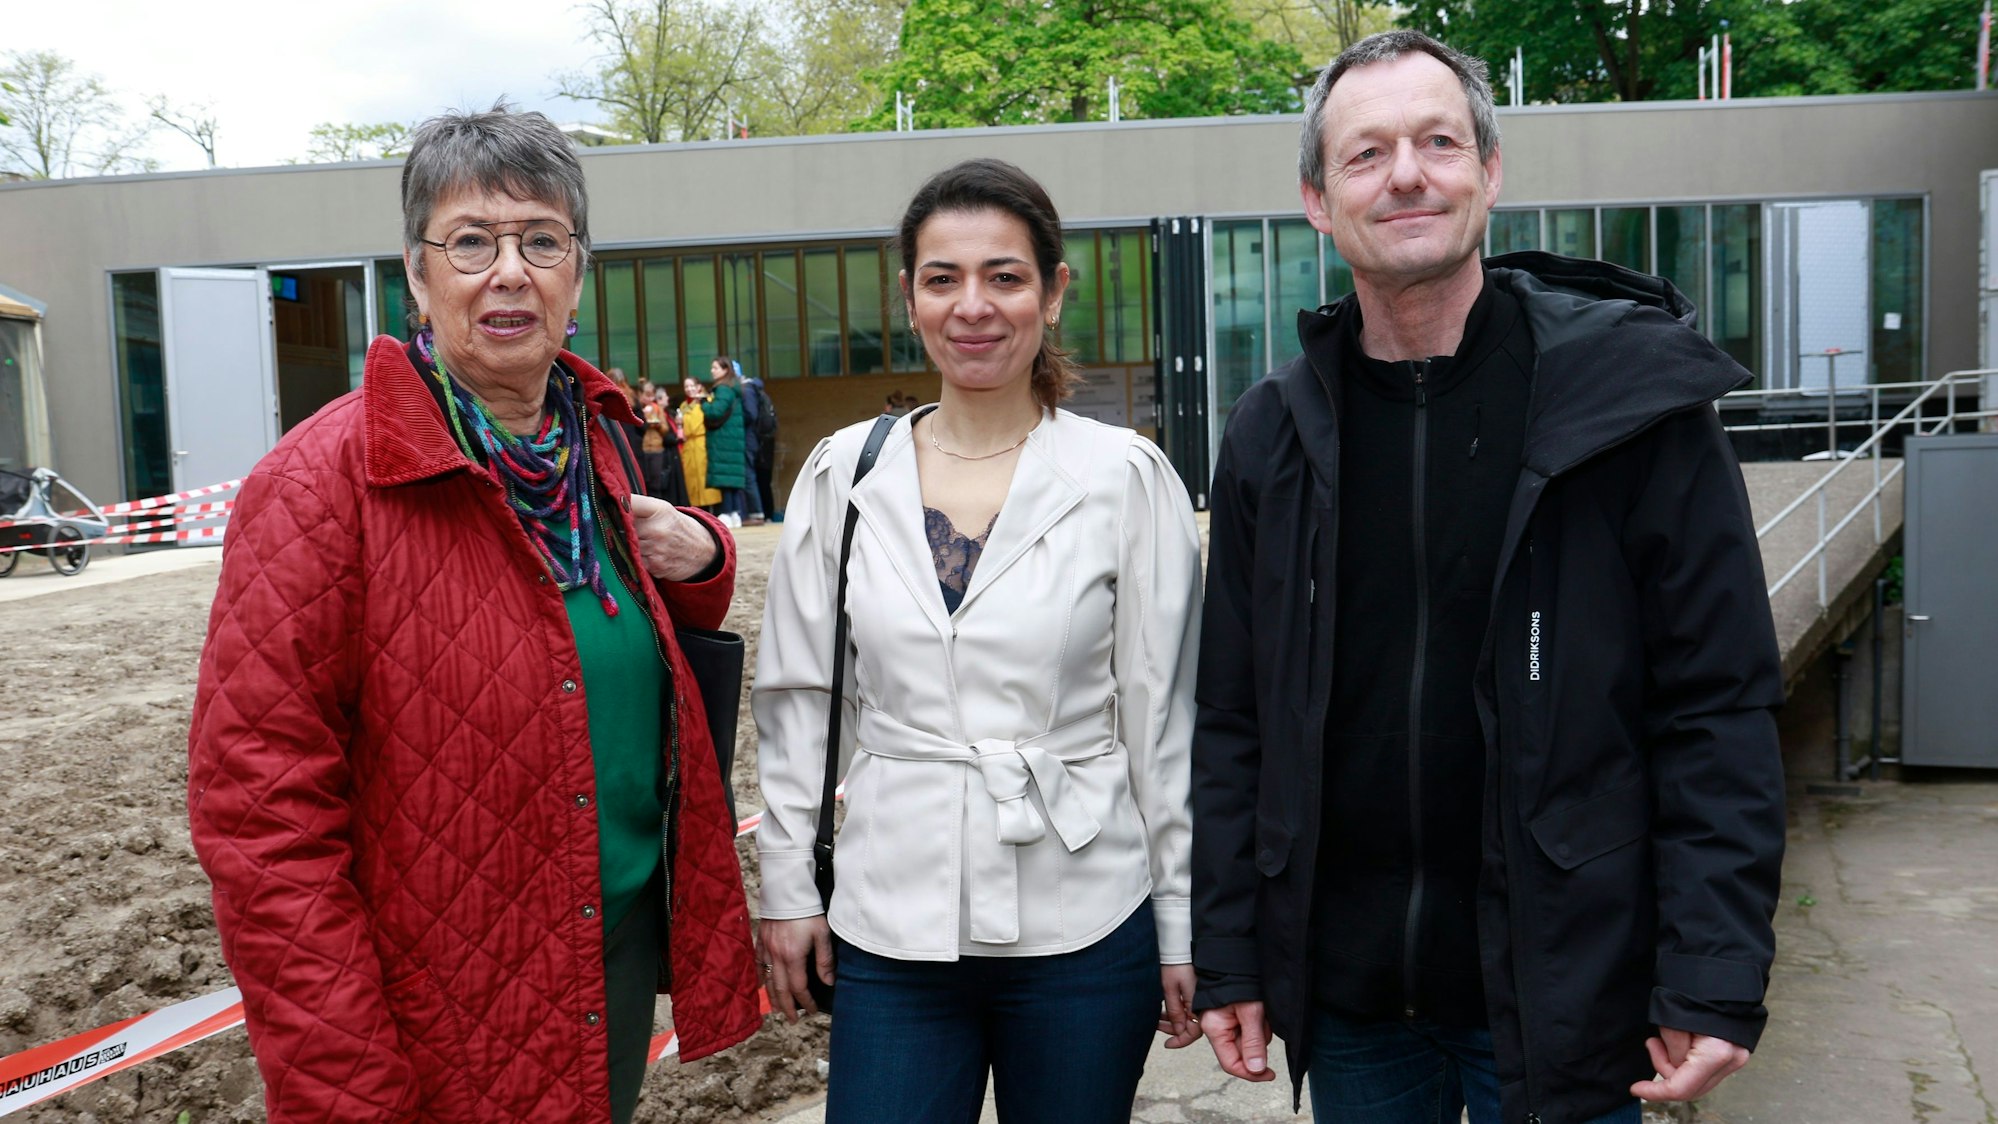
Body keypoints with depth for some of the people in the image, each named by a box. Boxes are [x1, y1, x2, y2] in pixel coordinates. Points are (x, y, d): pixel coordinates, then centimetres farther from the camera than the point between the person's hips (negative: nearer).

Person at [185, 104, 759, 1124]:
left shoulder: (595, 444, 5)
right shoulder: (323, 481, -17)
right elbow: (258, 808, -19)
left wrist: (697, 564, -3)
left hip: (630, 945, 7)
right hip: (449, 1023, -6)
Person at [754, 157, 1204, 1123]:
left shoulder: (1128, 479, -4)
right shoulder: (842, 474, 1)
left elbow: (1165, 715, -2)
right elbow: (795, 698, 7)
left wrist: (1187, 931, 0)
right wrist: (786, 886, 7)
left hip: (1085, 931, -1)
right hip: (890, 928, 2)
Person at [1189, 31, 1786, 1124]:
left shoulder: (1634, 395, -7)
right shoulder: (1273, 436, 2)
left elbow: (1719, 707, -7)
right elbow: (1232, 725, 5)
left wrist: (1716, 981, -12)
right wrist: (1227, 955, 3)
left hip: (1563, 984, -2)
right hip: (1347, 994, 3)